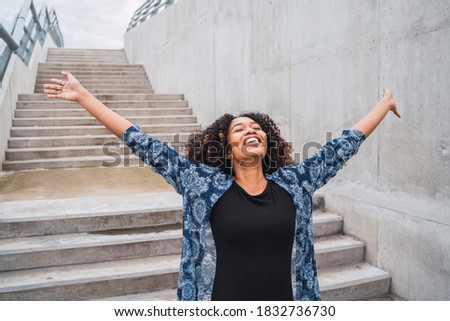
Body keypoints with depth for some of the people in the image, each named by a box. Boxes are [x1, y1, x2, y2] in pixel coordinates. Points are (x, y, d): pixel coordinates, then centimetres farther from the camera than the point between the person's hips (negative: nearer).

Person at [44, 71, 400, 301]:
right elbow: (148, 147, -9)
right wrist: (84, 97, -8)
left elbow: (343, 145, 8)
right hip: (222, 300, -2)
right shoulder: (204, 185, -8)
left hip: (286, 301, 3)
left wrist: (384, 105, 16)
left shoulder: (294, 183, -1)